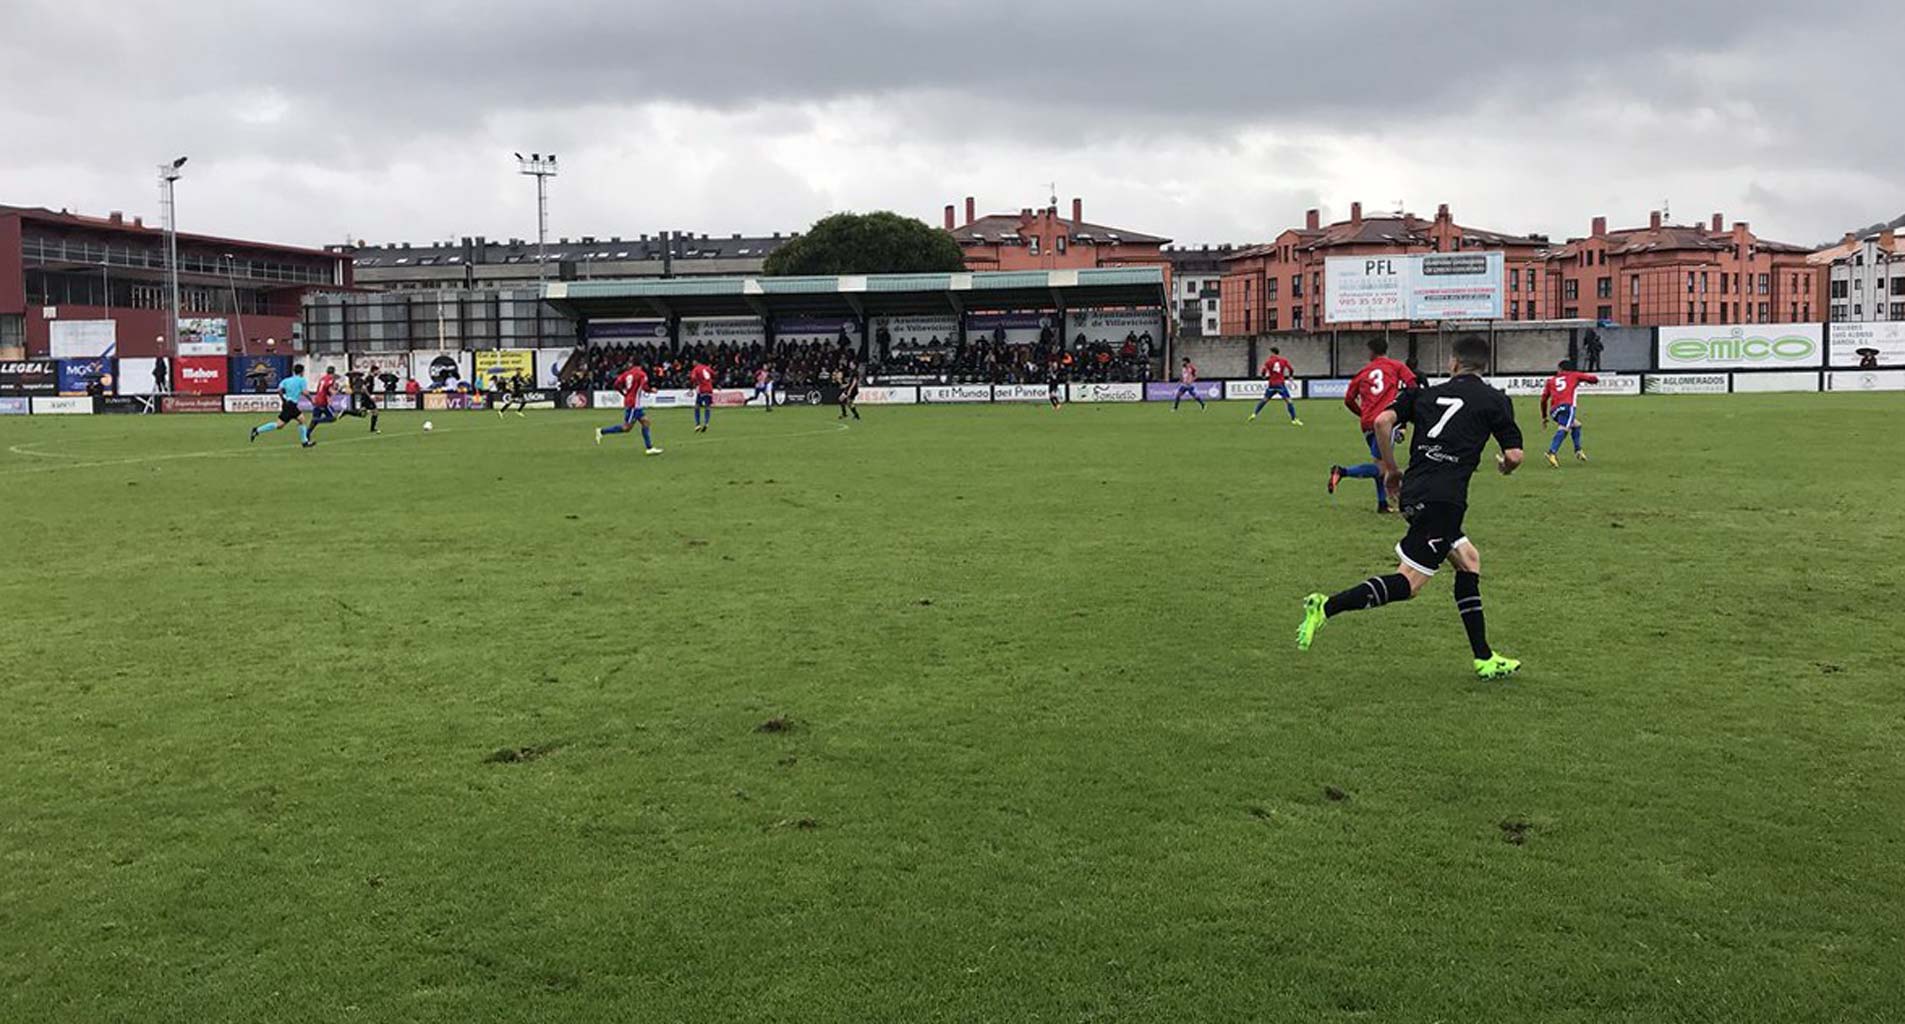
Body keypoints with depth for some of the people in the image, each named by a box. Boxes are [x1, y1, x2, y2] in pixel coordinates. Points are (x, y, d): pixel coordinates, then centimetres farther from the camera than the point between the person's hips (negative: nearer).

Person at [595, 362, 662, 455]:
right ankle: (602, 431, -4)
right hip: (634, 403, -9)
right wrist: (651, 389, 1)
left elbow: (617, 385, 4)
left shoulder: (627, 373, 10)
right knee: (626, 427, -5)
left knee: (645, 422, 10)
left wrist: (624, 393, 16)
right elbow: (644, 387, -19)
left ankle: (649, 448, 9)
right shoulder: (641, 374, -9)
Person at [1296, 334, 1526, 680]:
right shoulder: (1494, 400, 8)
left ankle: (1484, 658, 21)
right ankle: (1326, 607, -21)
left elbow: (1383, 421, 3)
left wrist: (1391, 469, 14)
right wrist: (1504, 466, 26)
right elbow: (1514, 456, 2)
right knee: (1409, 582, -7)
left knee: (1468, 559, 20)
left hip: (1413, 492, 7)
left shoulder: (1426, 394, 18)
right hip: (1443, 498, -7)